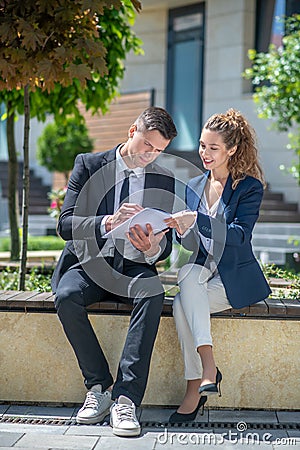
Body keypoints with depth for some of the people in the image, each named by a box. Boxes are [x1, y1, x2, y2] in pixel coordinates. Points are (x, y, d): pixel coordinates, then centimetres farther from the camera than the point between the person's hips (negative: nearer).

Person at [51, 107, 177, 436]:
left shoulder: (164, 181, 7)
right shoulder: (88, 165, 1)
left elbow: (165, 245, 5)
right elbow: (66, 224, -10)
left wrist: (153, 248, -21)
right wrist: (108, 222, -29)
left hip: (133, 267, 1)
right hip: (89, 263, 0)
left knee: (153, 294, -33)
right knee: (66, 296, -33)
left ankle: (125, 398, -34)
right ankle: (99, 387, -16)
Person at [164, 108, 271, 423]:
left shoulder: (250, 187, -4)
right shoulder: (193, 187, 12)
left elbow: (240, 235, -19)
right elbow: (192, 245, 9)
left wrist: (196, 220, -30)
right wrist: (182, 230, -15)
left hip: (236, 276, -4)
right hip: (202, 266, 4)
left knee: (182, 304, -28)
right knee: (188, 275, -31)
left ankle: (195, 387, -22)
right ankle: (208, 367, -33)